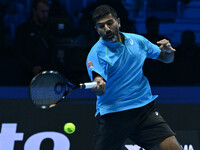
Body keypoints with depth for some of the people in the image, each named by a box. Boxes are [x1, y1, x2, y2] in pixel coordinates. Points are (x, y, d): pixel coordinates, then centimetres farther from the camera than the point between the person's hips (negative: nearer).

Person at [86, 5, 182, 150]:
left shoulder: (137, 40, 7)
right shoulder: (96, 53, -8)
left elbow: (166, 59, 20)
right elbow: (101, 90, -22)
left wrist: (168, 51, -3)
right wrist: (98, 87, -46)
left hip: (144, 107, 3)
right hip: (111, 114, -3)